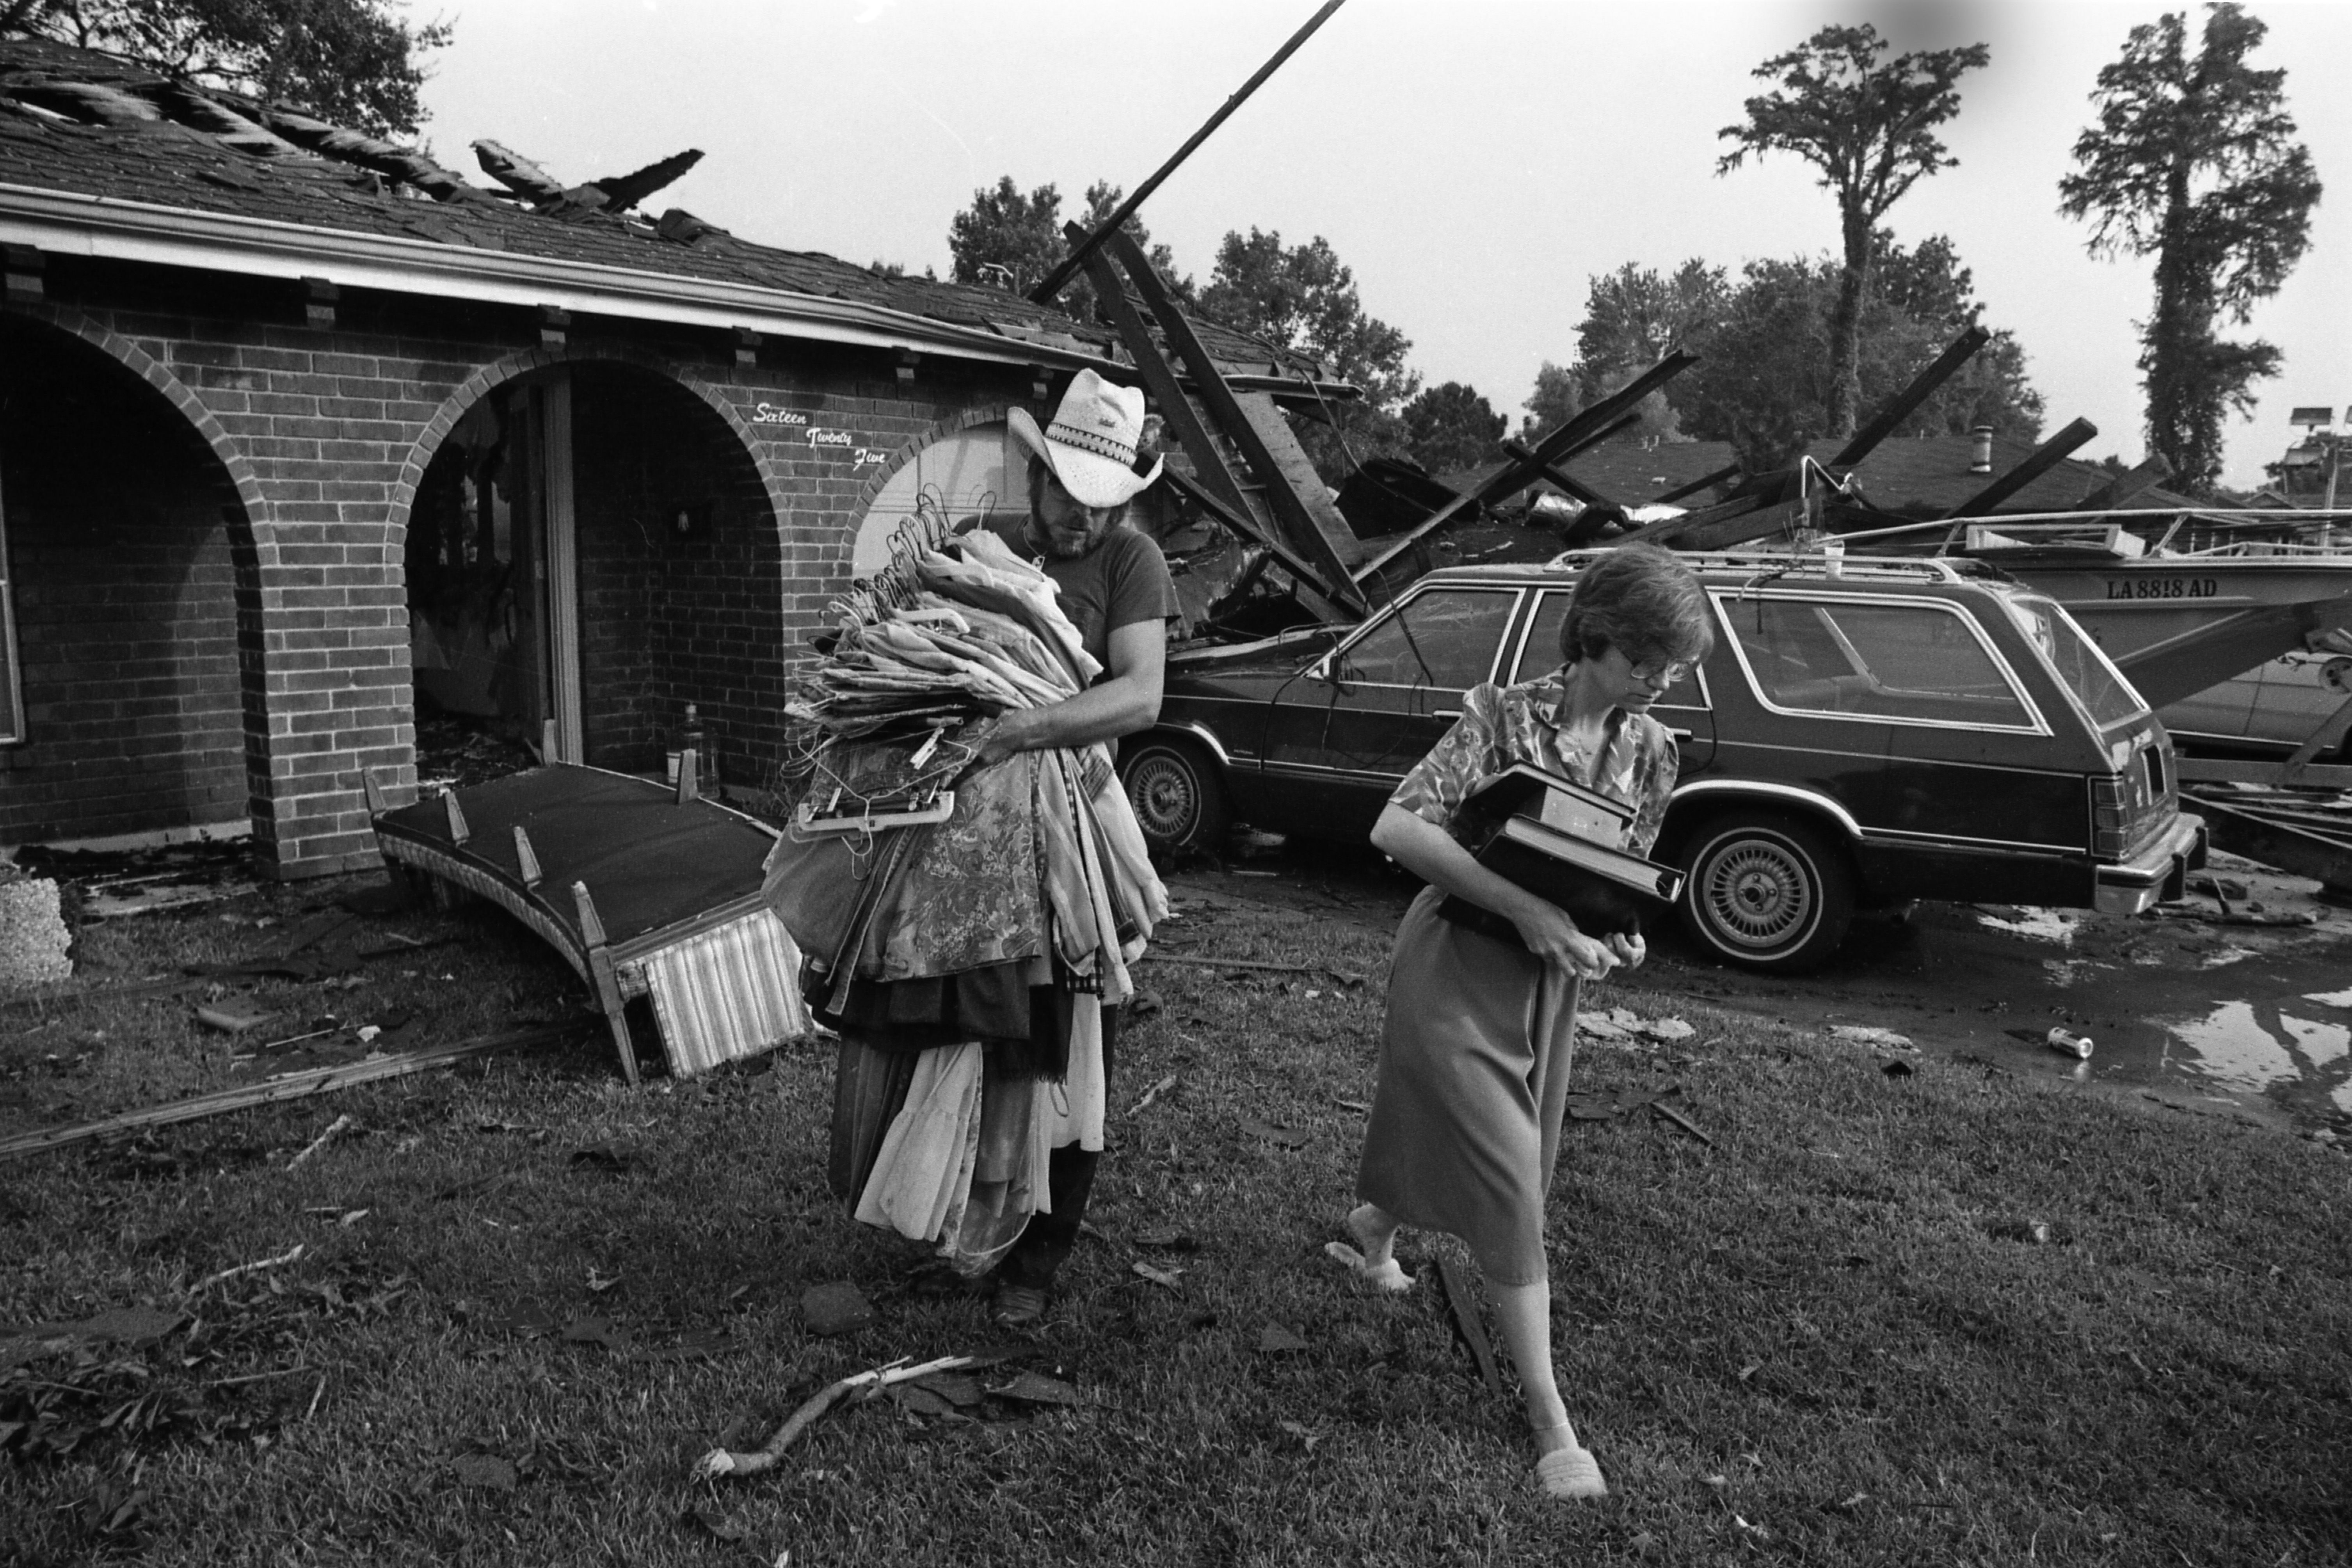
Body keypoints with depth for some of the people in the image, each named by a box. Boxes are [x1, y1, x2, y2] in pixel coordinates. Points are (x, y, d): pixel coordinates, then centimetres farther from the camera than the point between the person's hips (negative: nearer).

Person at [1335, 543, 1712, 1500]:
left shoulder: (1650, 752, -1)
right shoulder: (1504, 716, -17)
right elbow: (1396, 828, -26)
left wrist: (1620, 937, -12)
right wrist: (1528, 909, -31)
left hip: (1551, 977, 6)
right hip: (1460, 966, -6)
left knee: (1458, 1147, 21)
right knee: (1512, 1193, -4)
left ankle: (1371, 1231, 54)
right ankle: (1553, 1428, 8)